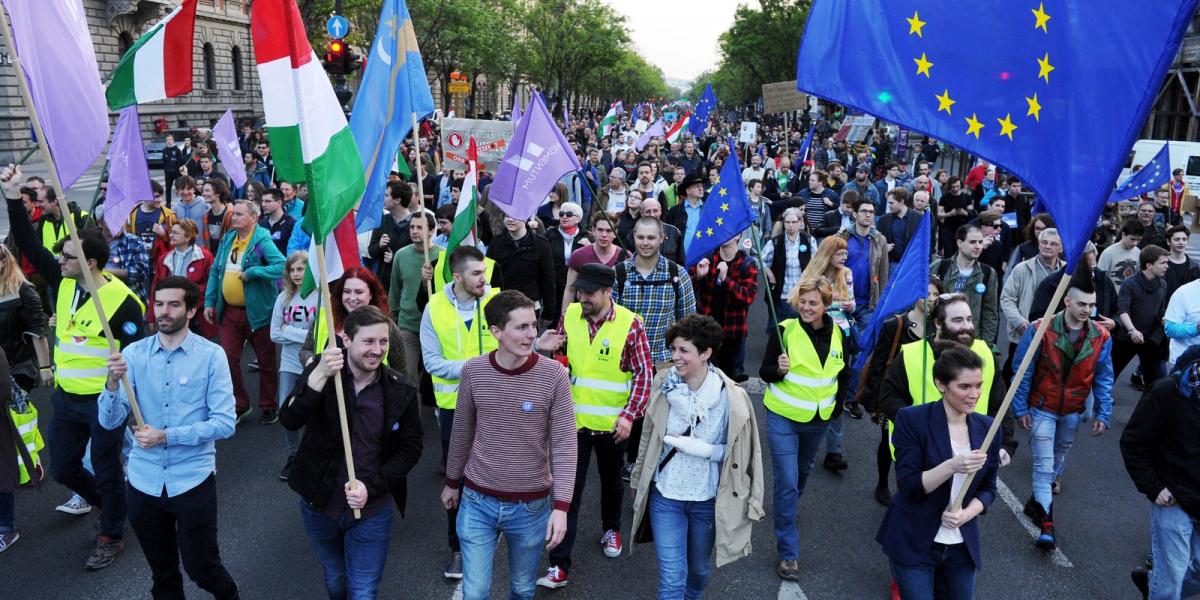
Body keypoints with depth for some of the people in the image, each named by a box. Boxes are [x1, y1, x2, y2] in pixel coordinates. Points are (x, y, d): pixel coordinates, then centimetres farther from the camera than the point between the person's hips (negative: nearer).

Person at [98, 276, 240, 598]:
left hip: (193, 480, -3)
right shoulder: (133, 353, -2)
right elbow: (109, 421, -6)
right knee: (162, 573, 18)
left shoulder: (211, 355, -10)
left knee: (200, 568, 9)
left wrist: (166, 436, -20)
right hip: (144, 482, 3)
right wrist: (112, 383, -24)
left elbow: (224, 423, -14)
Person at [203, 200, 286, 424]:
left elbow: (282, 267, -29)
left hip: (257, 312, -6)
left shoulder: (262, 241, -15)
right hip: (229, 311, 6)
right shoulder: (227, 238, 6)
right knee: (229, 359, 7)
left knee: (266, 362, 9)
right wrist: (209, 302, 8)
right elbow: (215, 271, 13)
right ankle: (239, 405, 25)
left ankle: (269, 406, 25)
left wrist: (251, 272, -26)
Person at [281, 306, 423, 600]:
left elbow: (411, 448, -4)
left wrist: (370, 486, -16)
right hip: (319, 504, 2)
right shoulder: (320, 372, -13)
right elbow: (290, 420, -27)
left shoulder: (401, 391, -12)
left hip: (372, 510, -1)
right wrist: (319, 376, -42)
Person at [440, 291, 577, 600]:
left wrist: (561, 506, -18)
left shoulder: (554, 375, -14)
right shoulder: (473, 371, -8)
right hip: (477, 501, 1)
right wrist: (452, 482, 16)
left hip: (531, 506, -1)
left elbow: (564, 446, -12)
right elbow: (462, 433, 7)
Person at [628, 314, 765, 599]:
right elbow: (648, 439, 4)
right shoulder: (664, 385, -10)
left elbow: (739, 450, -7)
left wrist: (703, 449, -22)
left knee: (699, 569, 23)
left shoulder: (731, 397, -17)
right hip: (665, 496, 0)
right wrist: (639, 482, 13)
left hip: (708, 500, 0)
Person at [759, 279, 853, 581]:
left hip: (819, 419, 5)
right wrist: (779, 369, -31)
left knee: (803, 470, 26)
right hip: (784, 417, -4)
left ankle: (790, 503, 58)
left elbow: (843, 374, 12)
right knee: (786, 481, -8)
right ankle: (788, 552, 2)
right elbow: (765, 373, -11)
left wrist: (837, 405, 7)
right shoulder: (785, 330, -15)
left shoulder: (839, 335, -3)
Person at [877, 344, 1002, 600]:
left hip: (962, 546, 5)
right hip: (914, 543, -4)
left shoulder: (987, 427, 0)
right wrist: (952, 466, -33)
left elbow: (988, 488, 7)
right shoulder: (912, 419, -14)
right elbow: (908, 486, -18)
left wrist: (968, 513, -13)